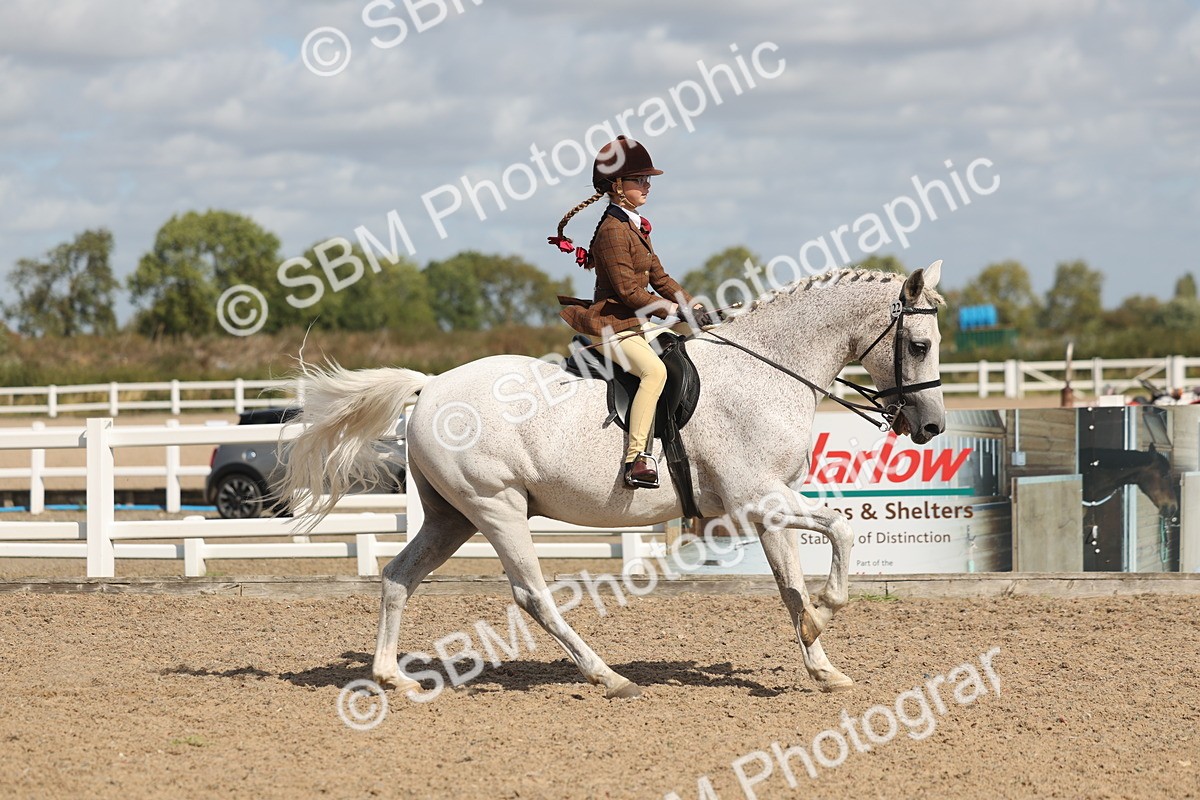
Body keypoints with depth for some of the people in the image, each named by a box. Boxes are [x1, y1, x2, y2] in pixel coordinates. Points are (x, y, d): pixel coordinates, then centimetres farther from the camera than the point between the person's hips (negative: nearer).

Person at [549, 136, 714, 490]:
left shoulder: (636, 227, 17)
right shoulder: (612, 231, -15)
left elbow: (658, 277, 19)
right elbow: (627, 290, -20)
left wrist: (693, 306, 8)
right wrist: (670, 310, -16)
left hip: (637, 324, 11)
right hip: (612, 325, -11)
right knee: (655, 370, -32)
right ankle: (636, 458, -36)